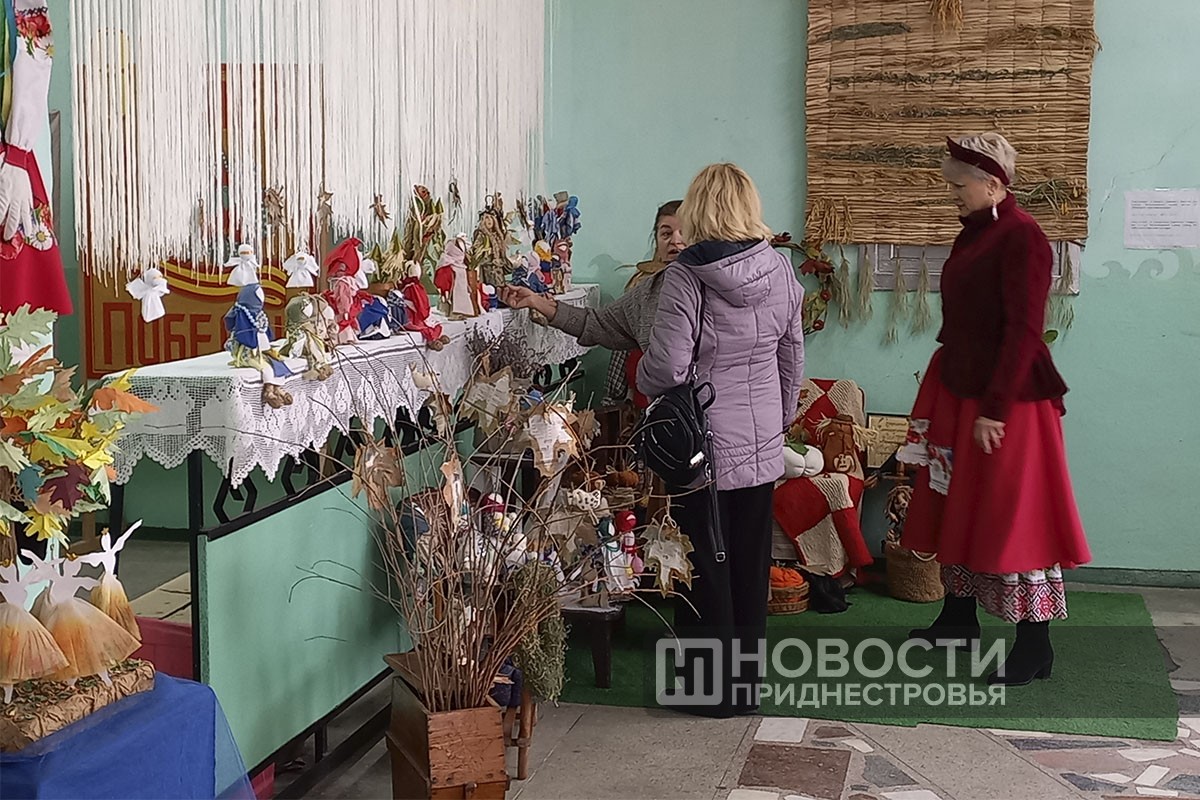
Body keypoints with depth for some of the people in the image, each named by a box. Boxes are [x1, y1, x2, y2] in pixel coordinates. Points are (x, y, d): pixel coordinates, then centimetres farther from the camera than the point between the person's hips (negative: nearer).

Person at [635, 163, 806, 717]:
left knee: (705, 564, 6)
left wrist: (643, 381, 3)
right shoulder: (780, 271, 0)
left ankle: (713, 687, 15)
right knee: (751, 562, 15)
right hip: (762, 442, 5)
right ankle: (748, 680, 25)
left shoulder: (686, 277, -16)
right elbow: (792, 356, 9)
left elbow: (666, 365, -19)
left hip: (702, 443, -5)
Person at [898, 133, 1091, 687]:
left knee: (1011, 516, -4)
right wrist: (943, 383, 16)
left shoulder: (1021, 238, -16)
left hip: (1005, 400, -9)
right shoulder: (976, 233, 11)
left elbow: (1023, 330, -20)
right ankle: (959, 619, 29)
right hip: (961, 392, 9)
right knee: (958, 506, 16)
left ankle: (1035, 647, 4)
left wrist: (995, 408, -22)